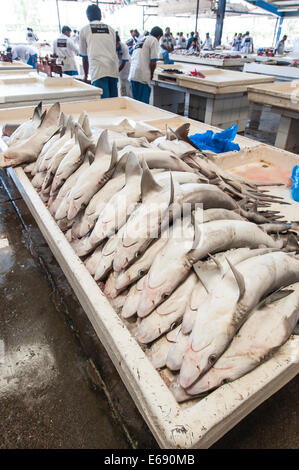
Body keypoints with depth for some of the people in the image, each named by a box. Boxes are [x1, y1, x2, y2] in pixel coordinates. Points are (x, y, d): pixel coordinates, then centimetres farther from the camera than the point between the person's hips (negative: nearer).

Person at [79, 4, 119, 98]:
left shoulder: (84, 30, 12)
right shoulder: (110, 29, 19)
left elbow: (84, 56, 18)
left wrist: (86, 75, 31)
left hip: (98, 70, -3)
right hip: (113, 69, 4)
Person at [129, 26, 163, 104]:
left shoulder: (141, 40, 25)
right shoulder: (154, 40, 1)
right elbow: (153, 62, -10)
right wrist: (151, 74, 8)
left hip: (132, 75, 8)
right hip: (142, 76, -8)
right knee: (143, 102, -5)